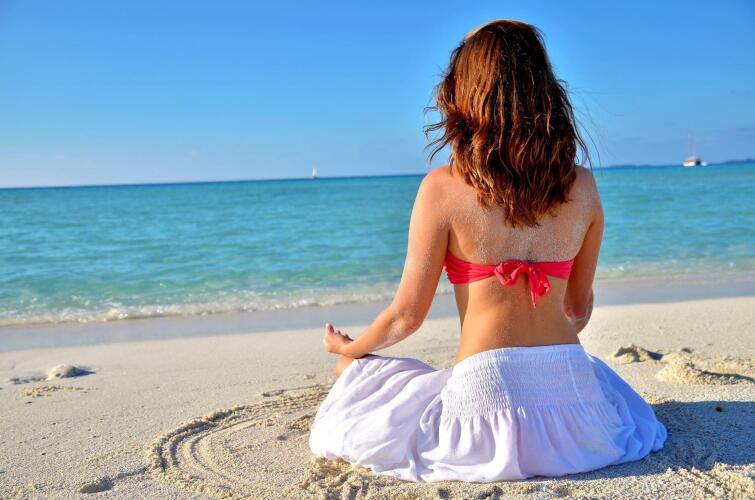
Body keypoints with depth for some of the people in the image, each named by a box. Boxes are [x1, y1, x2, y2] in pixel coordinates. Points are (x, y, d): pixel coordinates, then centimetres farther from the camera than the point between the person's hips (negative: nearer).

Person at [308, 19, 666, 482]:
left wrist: (348, 349, 19)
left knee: (358, 373, 20)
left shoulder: (443, 187, -9)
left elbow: (407, 314, -2)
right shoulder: (582, 185, 2)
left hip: (485, 390, -3)